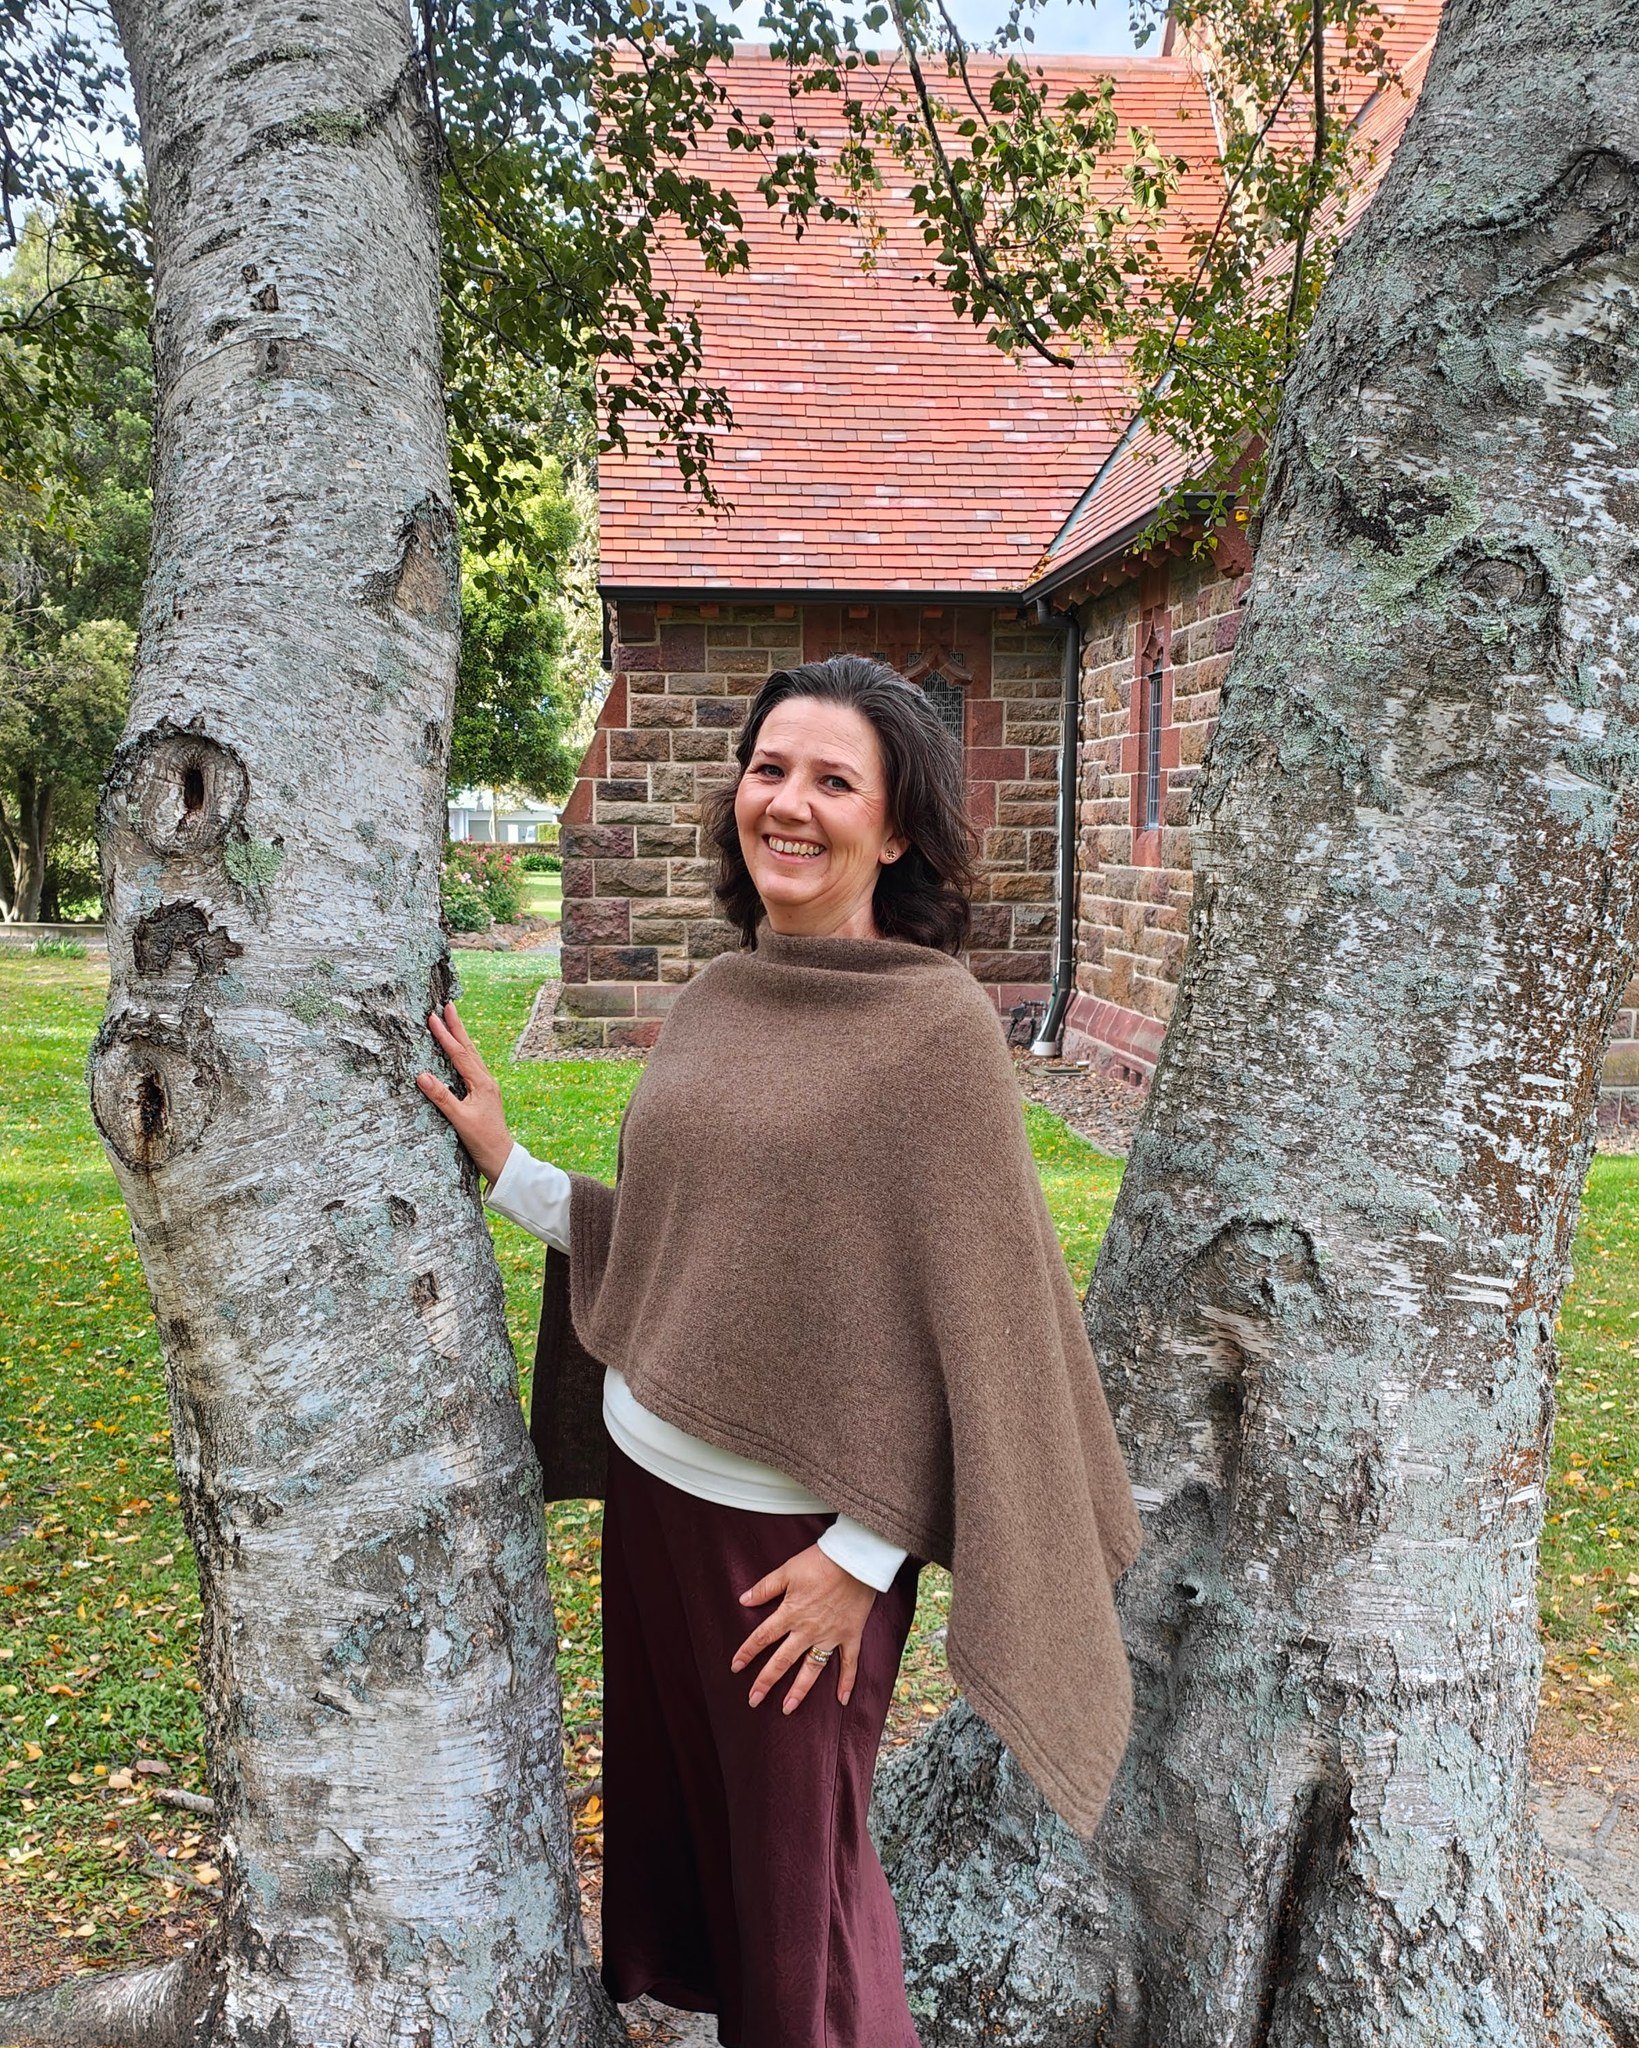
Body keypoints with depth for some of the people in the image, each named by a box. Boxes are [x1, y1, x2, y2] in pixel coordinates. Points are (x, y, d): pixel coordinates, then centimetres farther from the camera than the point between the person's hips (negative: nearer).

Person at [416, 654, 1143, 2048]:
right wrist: (507, 1168, 1)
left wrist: (866, 1556, -14)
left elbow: (975, 1317, -15)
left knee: (796, 1856, 14)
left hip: (799, 1523, -6)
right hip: (653, 1478, 6)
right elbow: (665, 1244, 8)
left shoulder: (939, 1024, -16)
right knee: (673, 1806, 24)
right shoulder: (713, 999, 2)